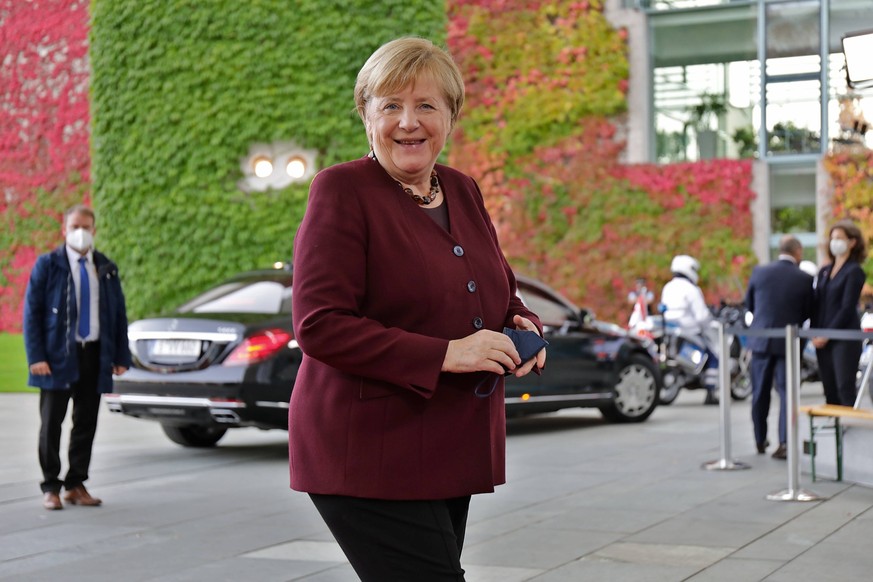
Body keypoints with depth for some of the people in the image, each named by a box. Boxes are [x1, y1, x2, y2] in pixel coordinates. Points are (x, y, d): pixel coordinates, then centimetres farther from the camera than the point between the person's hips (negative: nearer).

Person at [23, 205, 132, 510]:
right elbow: (31, 312, -4)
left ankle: (76, 485, 17)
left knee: (86, 424, 7)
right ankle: (51, 487, 10)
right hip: (58, 356, -3)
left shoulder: (107, 269, 9)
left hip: (95, 356, 3)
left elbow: (119, 314, 10)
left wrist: (121, 356, 2)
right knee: (52, 424, 2)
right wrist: (36, 357, -12)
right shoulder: (47, 265, -1)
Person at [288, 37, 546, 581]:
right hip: (367, 459, -7)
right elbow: (319, 326, -17)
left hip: (450, 451, 8)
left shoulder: (463, 191, 12)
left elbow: (502, 292, 23)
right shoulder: (342, 190, -9)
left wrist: (523, 328, -1)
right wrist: (444, 354, -22)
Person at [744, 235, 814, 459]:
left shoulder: (759, 271, -5)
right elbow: (807, 312, 2)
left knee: (760, 393, 13)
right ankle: (785, 442, -6)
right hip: (788, 342, -1)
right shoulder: (805, 279, -8)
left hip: (761, 339, 1)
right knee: (786, 391, 3)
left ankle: (760, 441, 22)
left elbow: (749, 304, 7)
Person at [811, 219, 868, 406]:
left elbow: (847, 308, -11)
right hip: (822, 339, 6)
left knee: (845, 389, -9)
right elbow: (817, 305, 13)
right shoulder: (824, 271, 16)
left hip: (845, 338, -6)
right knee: (829, 390, 5)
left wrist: (827, 335, -13)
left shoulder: (854, 271, -4)